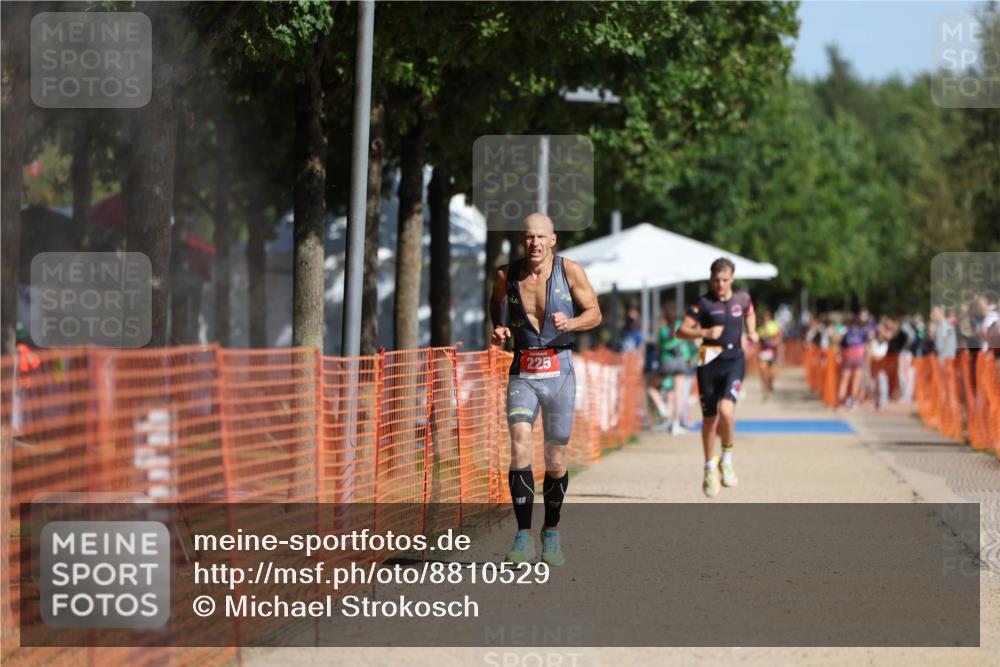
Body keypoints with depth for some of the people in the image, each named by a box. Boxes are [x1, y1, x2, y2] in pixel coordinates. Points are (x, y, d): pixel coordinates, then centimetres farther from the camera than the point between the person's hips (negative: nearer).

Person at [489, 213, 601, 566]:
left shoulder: (569, 270, -6)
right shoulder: (507, 275, -1)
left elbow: (595, 314, 2)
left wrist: (570, 323, -19)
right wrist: (498, 329, 1)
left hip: (559, 371, 0)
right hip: (522, 373, 0)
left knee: (556, 461, 4)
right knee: (520, 447, -20)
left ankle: (551, 533, 25)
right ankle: (524, 537, -19)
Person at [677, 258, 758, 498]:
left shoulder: (742, 298, 7)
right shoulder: (703, 303, -2)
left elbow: (750, 313, 30)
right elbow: (681, 331, -5)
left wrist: (752, 332, 13)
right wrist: (705, 332, -19)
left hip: (734, 362, 0)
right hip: (709, 363, 0)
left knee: (726, 410, -24)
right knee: (709, 419, 7)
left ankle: (727, 460, -3)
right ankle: (710, 469, 26)